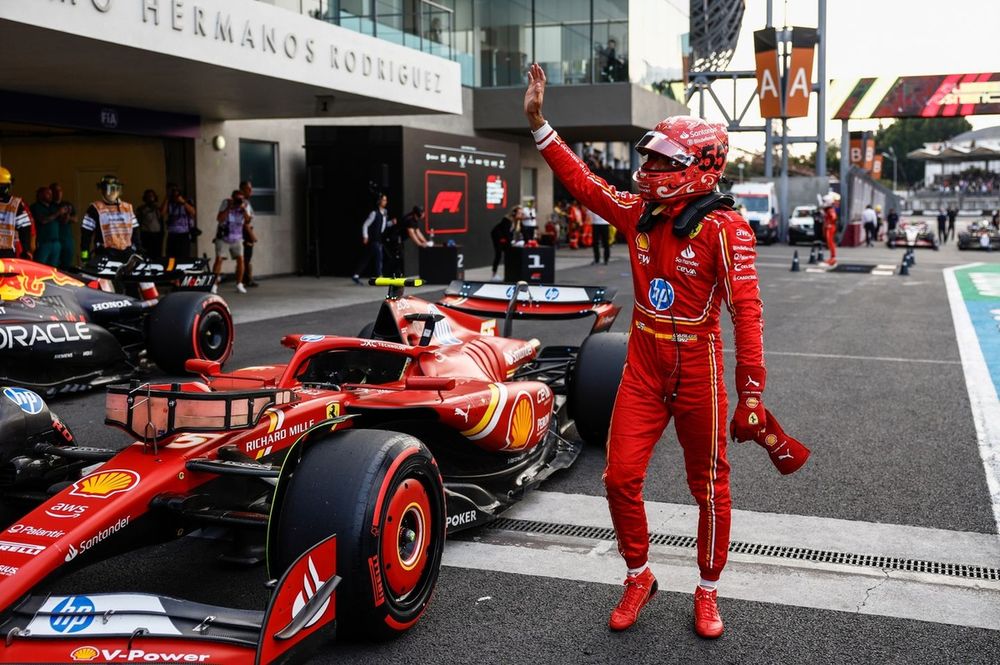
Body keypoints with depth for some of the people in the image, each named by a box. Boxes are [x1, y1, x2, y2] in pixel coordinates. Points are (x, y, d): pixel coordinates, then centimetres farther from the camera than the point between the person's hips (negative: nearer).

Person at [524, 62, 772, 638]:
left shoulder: (724, 229, -15)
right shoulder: (639, 213, 3)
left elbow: (747, 312, -18)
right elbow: (583, 182, 9)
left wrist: (751, 392, -20)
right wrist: (538, 123, 4)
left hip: (697, 368, -5)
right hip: (643, 365, 5)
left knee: (710, 487, 9)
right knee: (621, 477, 2)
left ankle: (708, 592, 27)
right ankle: (639, 578, 25)